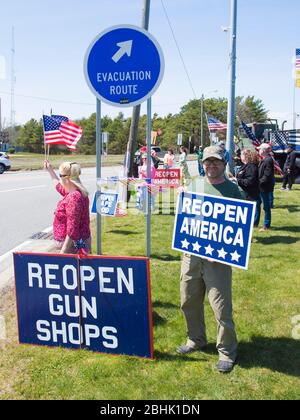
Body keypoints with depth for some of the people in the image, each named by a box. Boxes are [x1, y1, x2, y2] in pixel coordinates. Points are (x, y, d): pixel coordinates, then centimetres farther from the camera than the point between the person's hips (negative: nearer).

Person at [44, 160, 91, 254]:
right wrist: (50, 170, 40)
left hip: (73, 245, -10)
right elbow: (60, 187, 34)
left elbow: (72, 230, -27)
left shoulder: (74, 197, -24)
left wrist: (63, 251, -25)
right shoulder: (73, 192, 7)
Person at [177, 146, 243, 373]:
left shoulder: (232, 190, -3)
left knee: (222, 306, -2)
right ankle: (196, 340, 36)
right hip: (191, 253, 5)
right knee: (189, 301, 15)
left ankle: (227, 351, 16)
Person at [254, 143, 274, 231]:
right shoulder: (263, 160, 11)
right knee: (257, 204, 16)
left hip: (264, 188, -9)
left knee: (266, 206, 2)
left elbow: (267, 175, -23)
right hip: (260, 187, 10)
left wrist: (260, 182, -20)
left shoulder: (268, 160, -19)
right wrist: (258, 182, 5)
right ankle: (255, 222, 27)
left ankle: (266, 225, 13)